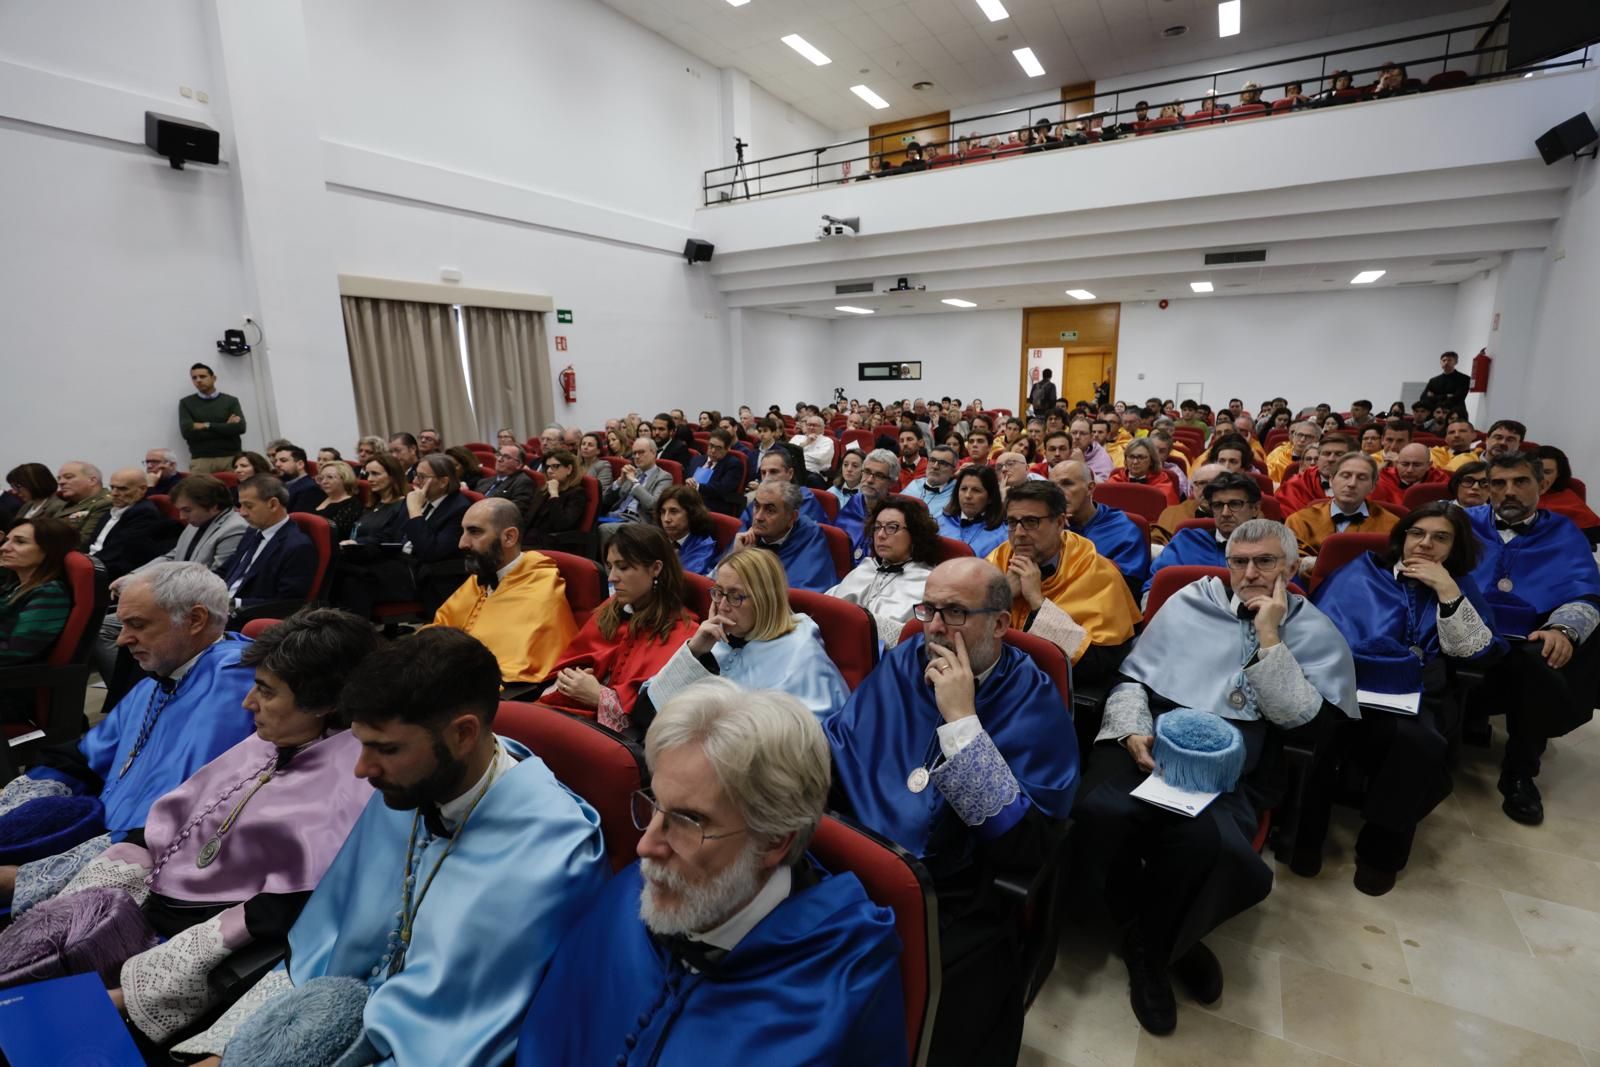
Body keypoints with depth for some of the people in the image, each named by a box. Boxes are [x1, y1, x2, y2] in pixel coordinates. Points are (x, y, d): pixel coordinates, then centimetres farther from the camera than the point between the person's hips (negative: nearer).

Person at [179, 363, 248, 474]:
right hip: (201, 460, 0)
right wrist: (225, 427, -4)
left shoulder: (231, 401, 12)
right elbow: (187, 431, -2)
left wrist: (207, 425, -5)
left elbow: (240, 427, -3)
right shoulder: (186, 403, 12)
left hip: (232, 457, 0)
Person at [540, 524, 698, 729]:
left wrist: (599, 696, -14)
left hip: (622, 733, -6)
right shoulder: (611, 610, 16)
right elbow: (571, 661, 18)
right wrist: (568, 681, -4)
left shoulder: (683, 635, -6)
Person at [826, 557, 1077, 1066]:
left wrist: (961, 720, -22)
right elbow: (834, 747, 7)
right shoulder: (901, 664, 6)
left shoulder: (1032, 702, -9)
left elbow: (1029, 849, -19)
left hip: (953, 903, -4)